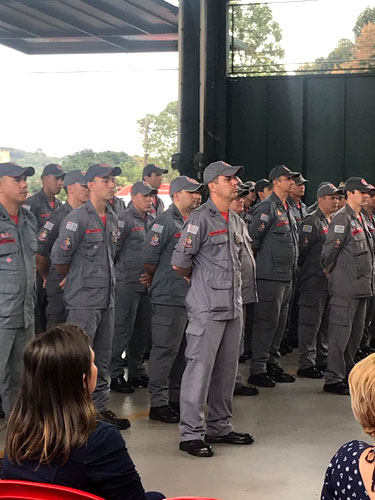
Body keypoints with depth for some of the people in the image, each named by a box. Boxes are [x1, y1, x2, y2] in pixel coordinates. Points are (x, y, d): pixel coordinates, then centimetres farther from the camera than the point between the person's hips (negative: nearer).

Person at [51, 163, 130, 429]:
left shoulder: (112, 218, 12)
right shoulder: (78, 218, -13)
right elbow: (59, 257, -11)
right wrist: (71, 277, 4)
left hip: (107, 298, 8)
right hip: (83, 300, -8)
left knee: (103, 357, 13)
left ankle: (101, 407, 22)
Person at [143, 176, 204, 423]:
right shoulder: (165, 222, -10)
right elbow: (149, 259, -12)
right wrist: (162, 281, 2)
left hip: (191, 297, 8)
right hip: (170, 298, -8)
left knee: (183, 351, 13)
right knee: (165, 350, -5)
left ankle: (176, 398, 23)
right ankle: (158, 403, 2)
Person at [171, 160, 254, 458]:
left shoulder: (236, 221, 15)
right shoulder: (201, 219, -11)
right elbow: (180, 263, -12)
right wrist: (199, 281, 5)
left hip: (233, 306, 8)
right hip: (207, 307, -8)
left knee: (227, 367, 13)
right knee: (200, 367, -6)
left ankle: (219, 426, 24)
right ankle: (191, 433, 0)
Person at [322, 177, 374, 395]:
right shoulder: (342, 219, -13)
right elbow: (329, 250, -14)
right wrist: (330, 271, 0)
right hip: (345, 287, -9)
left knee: (356, 332, 15)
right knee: (341, 331, -7)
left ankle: (347, 372, 26)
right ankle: (333, 379, -2)